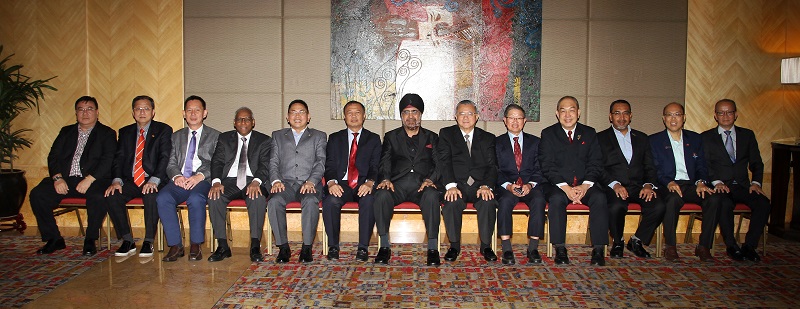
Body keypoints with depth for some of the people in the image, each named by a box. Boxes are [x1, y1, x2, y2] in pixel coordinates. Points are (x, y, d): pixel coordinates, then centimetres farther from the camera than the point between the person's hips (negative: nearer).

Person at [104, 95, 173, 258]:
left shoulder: (163, 130, 4)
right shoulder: (125, 132, 17)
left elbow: (165, 157, -8)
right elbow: (119, 157, 8)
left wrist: (154, 180, -23)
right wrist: (117, 180, -11)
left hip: (152, 181, -4)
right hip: (130, 181, 4)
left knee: (152, 196, -35)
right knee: (111, 196, -24)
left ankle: (148, 242, -20)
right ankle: (127, 241, -11)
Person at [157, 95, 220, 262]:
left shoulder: (215, 136, 13)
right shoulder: (177, 136, 25)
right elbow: (171, 163, 15)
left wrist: (200, 176, -16)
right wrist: (177, 176, -8)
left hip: (203, 181, -3)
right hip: (180, 180, 3)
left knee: (196, 199, -36)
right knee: (162, 198, -28)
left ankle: (195, 245, -22)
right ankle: (175, 245, -20)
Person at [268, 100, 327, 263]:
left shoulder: (319, 136, 17)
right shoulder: (278, 136, 23)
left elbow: (321, 162, 3)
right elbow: (273, 162, 12)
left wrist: (311, 182, -15)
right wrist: (276, 180, -9)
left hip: (309, 184, -1)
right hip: (285, 183, 2)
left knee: (311, 201, -35)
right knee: (274, 201, -31)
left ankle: (307, 247, -25)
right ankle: (283, 247, -20)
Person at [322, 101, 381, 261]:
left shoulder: (373, 139, 16)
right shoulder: (334, 138, 18)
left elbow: (376, 166, 3)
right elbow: (329, 165, 7)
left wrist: (369, 183, -19)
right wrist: (331, 182, -16)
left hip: (364, 184, -1)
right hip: (342, 184, 1)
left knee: (369, 201, -35)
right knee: (330, 201, -32)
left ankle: (363, 248, -23)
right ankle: (333, 246, -17)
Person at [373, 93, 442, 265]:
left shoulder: (431, 138, 20)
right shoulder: (391, 137, 21)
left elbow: (439, 164, 8)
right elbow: (384, 163, 8)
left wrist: (430, 179, -13)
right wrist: (385, 179, -14)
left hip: (422, 185, 0)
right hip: (397, 184, 1)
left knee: (432, 196, -35)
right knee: (382, 195, -32)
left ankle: (433, 249, -30)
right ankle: (384, 247, -25)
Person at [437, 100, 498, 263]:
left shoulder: (488, 138, 16)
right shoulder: (446, 134, 11)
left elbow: (491, 165, 4)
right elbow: (445, 162, -3)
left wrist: (486, 186, -16)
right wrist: (451, 186, -19)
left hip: (480, 185, 1)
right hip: (456, 185, -1)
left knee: (488, 202, -31)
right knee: (452, 203, -33)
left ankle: (486, 246, -12)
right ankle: (454, 246, -12)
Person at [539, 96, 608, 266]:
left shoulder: (589, 133, 13)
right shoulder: (548, 134, 5)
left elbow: (595, 163, 4)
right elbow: (547, 166, -5)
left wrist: (585, 185, -14)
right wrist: (565, 187, -18)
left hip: (585, 185, 2)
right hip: (558, 185, -2)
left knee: (600, 198, -28)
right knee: (556, 199, -33)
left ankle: (599, 250, -24)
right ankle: (560, 250, -26)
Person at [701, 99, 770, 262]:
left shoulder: (747, 135, 17)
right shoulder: (706, 138, 8)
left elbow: (756, 163, 14)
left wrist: (756, 182, -4)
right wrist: (716, 182, -18)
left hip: (742, 186, 3)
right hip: (720, 186, -3)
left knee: (763, 203, -27)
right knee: (725, 204, -35)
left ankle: (749, 245, -14)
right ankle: (732, 246, -18)